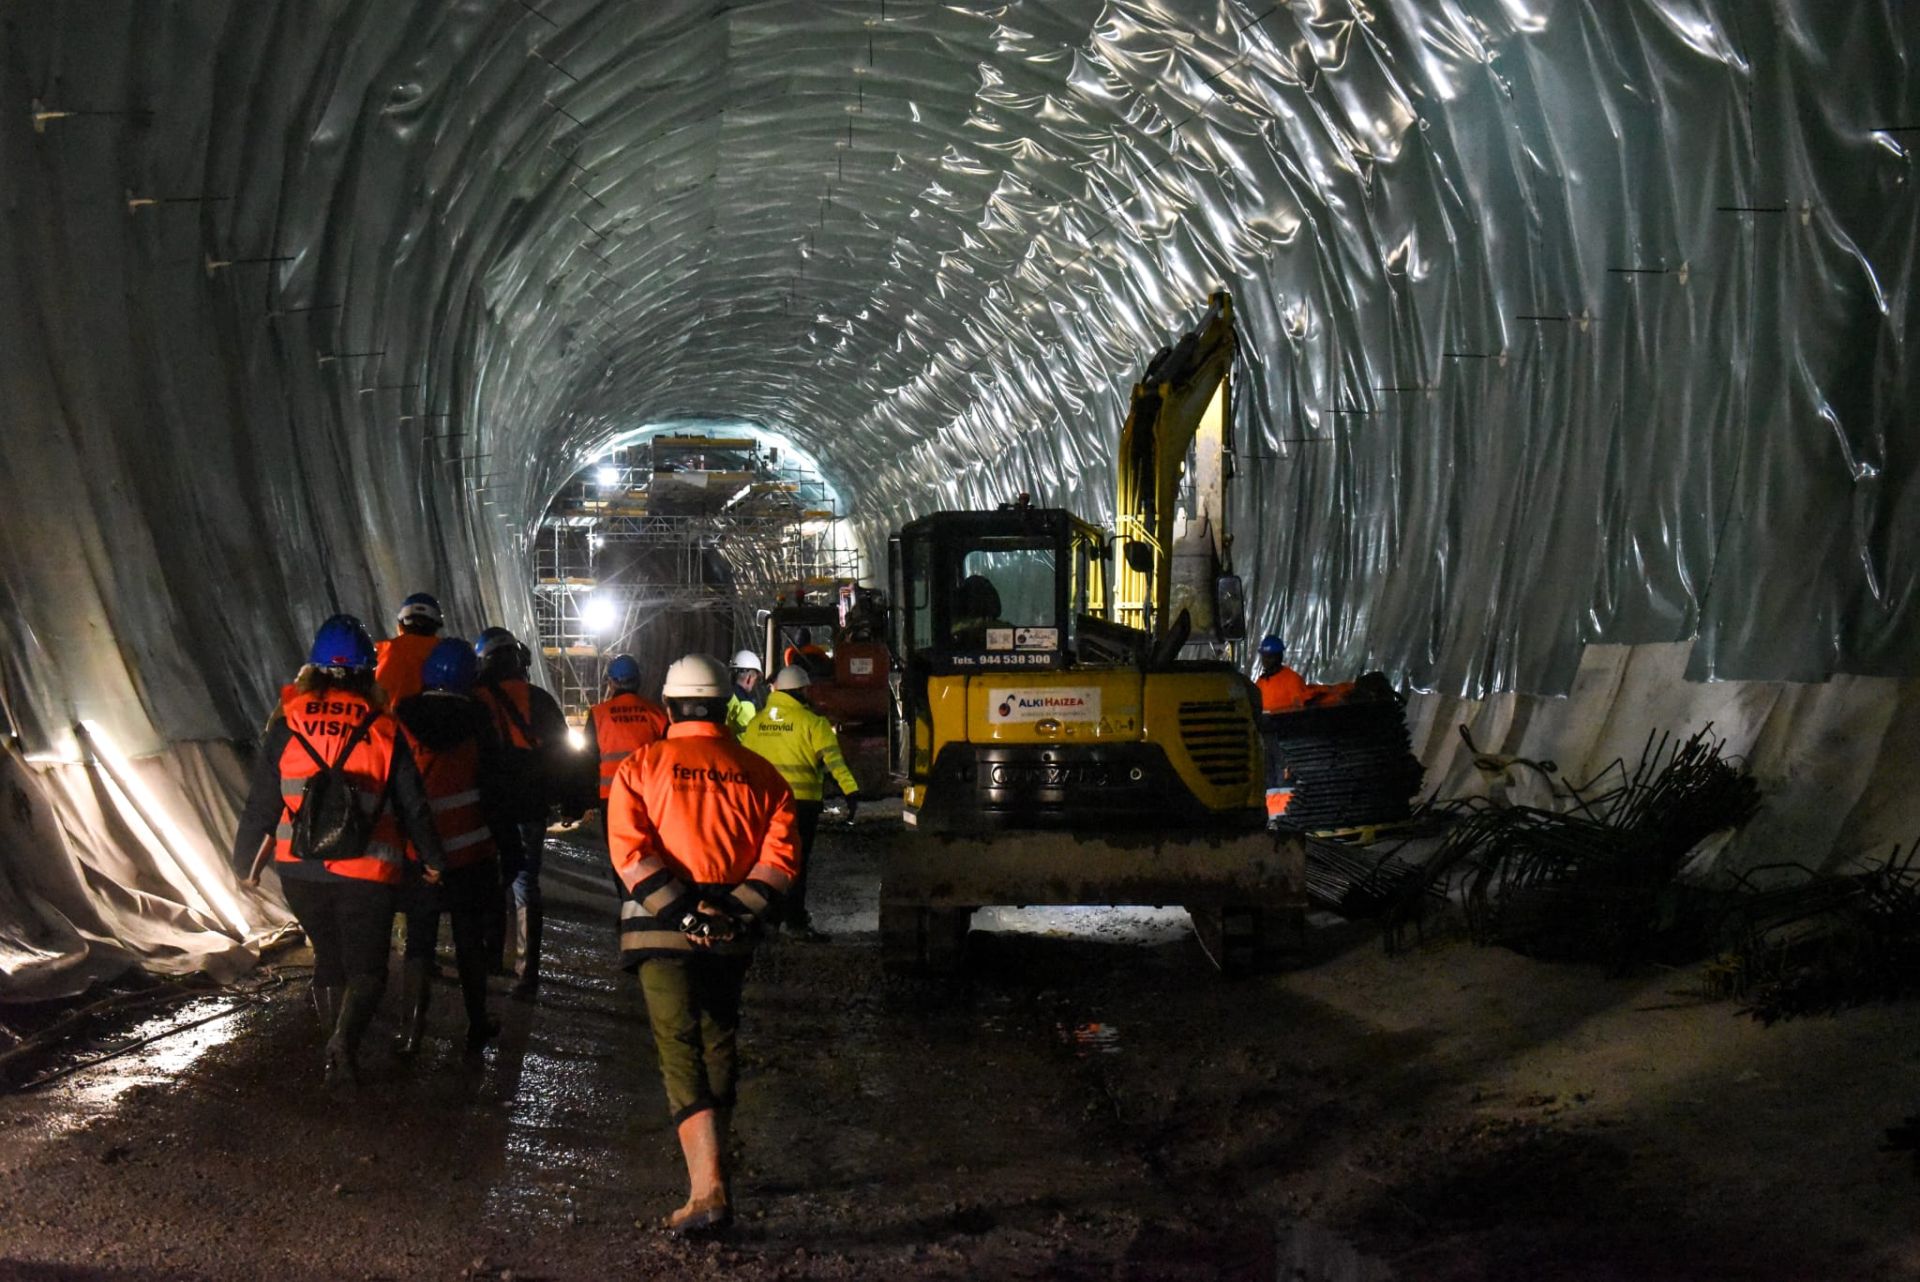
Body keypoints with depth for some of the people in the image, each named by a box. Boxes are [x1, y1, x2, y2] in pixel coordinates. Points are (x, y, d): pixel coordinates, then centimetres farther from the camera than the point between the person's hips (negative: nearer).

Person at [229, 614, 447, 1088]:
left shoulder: (288, 724, -1)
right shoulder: (384, 729, -3)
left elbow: (261, 803, 1)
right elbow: (413, 805, 2)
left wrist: (245, 862, 14)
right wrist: (433, 859, 16)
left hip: (300, 871, 2)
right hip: (367, 873, -2)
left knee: (328, 959, 21)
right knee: (366, 968, 6)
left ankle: (339, 1050, 24)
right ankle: (345, 1040, -19)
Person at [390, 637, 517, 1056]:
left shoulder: (401, 719, -4)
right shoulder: (476, 722, -6)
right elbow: (493, 791, -5)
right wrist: (509, 844, 3)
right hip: (471, 855, 0)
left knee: (419, 941, 8)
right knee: (470, 941, 11)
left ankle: (411, 1029, 0)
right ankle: (477, 1024, 18)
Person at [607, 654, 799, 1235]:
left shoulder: (640, 767, 0)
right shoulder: (760, 773, 6)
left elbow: (630, 853, -12)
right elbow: (780, 855, -4)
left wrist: (679, 911, -14)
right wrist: (736, 911, -8)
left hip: (663, 927, -3)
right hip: (732, 932, 3)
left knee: (681, 1054, -3)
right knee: (719, 1046, 19)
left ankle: (708, 1190, -14)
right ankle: (711, 1163, 33)